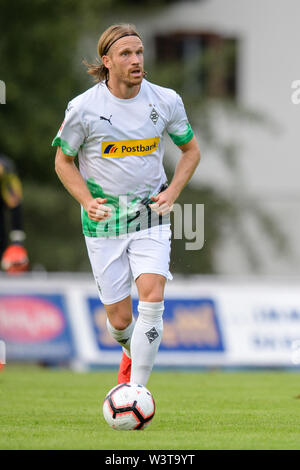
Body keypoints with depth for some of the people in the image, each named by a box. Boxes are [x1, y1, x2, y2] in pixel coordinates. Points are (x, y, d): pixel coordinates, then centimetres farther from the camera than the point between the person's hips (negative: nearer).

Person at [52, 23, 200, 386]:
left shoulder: (166, 101, -4)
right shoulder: (83, 108, -10)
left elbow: (190, 150, 12)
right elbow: (63, 161, 3)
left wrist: (172, 193, -4)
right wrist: (87, 201, -13)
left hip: (150, 217, 1)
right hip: (104, 223, -1)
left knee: (152, 299, -20)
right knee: (119, 319, 3)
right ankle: (131, 353, 40)